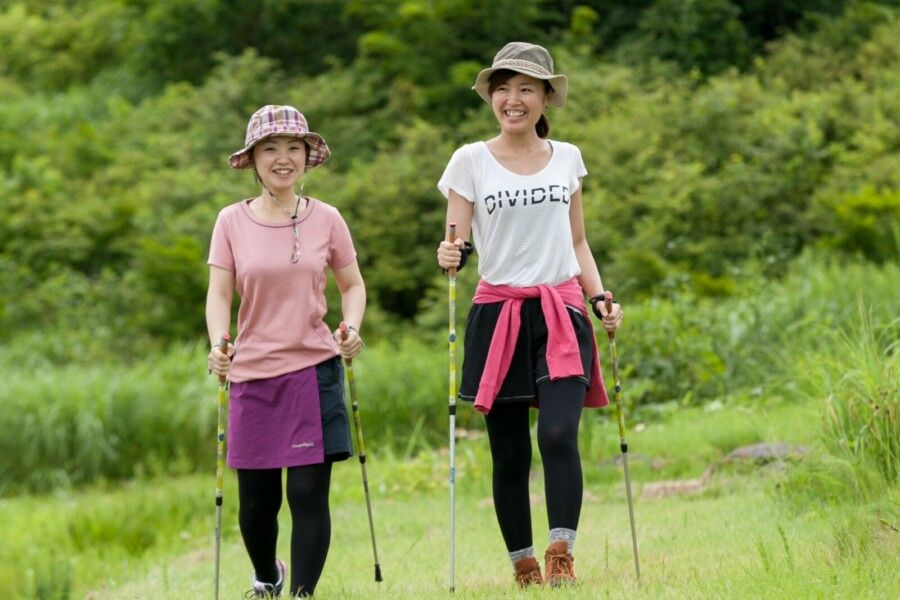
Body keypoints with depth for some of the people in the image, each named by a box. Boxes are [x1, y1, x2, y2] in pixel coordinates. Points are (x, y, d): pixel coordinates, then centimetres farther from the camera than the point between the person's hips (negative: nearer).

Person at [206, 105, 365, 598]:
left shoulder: (326, 220, 3)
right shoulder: (232, 222, 2)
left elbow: (352, 284, 11)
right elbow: (219, 293, 0)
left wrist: (352, 327, -9)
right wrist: (218, 345, -18)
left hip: (314, 370, -1)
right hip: (252, 374, 1)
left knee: (308, 492, -8)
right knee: (256, 501, 8)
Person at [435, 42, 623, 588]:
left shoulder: (568, 158, 11)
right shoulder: (471, 161, 3)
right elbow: (455, 247, 1)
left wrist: (601, 297, 5)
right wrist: (451, 257, -22)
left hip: (562, 314, 1)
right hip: (499, 314, -1)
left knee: (559, 435, -19)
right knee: (509, 454, 1)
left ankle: (562, 556, -17)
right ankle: (524, 565, 11)